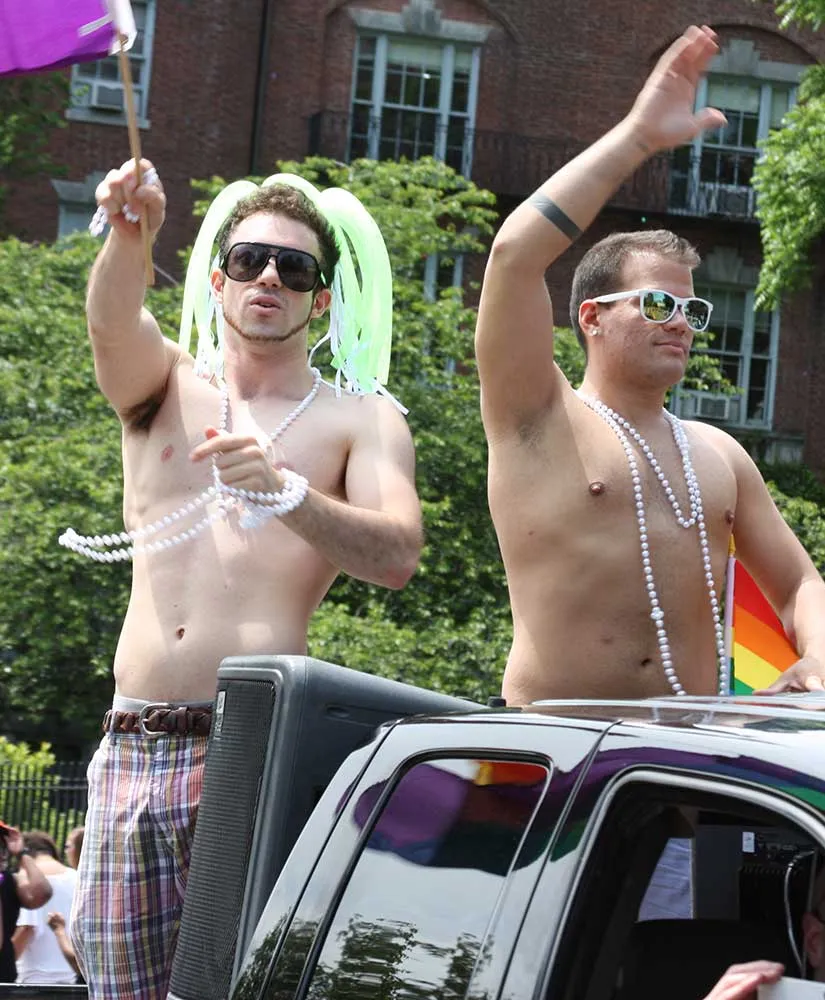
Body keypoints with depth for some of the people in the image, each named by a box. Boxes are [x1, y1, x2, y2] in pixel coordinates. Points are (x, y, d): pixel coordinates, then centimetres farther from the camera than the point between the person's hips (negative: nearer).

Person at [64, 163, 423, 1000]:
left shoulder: (360, 421, 11)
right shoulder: (165, 386, 16)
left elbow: (396, 555, -7)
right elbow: (112, 325, -9)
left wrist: (283, 491, -24)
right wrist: (129, 235, -30)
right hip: (135, 744, 3)